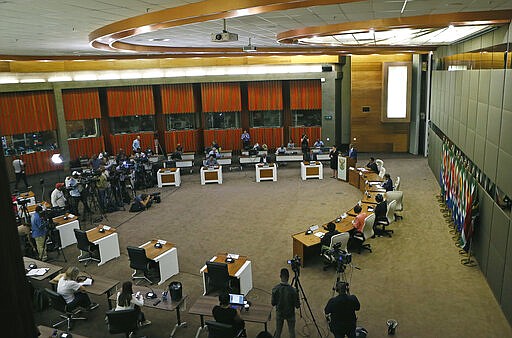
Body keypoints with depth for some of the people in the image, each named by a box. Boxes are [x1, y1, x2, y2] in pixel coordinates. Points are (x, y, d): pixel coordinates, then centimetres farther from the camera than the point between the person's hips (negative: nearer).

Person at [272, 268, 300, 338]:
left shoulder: (275, 289, -20)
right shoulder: (292, 290, -26)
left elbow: (273, 303, -9)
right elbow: (297, 305, -17)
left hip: (279, 313, 2)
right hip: (290, 314, -2)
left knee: (278, 332, 19)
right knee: (291, 332, 18)